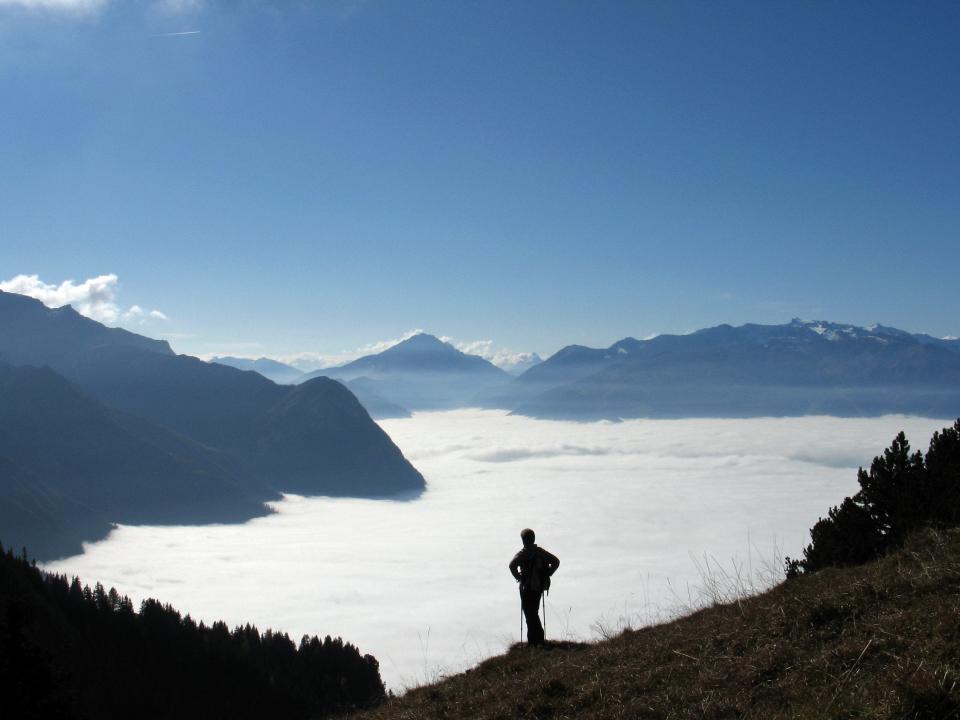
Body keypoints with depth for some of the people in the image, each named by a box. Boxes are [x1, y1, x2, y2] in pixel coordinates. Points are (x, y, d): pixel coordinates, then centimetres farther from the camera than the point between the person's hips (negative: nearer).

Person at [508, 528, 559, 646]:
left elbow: (512, 565, -28)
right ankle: (539, 638, 21)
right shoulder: (541, 552, 5)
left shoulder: (523, 553, -12)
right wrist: (546, 575, 8)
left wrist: (518, 577, -14)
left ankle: (533, 641, 0)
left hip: (527, 588, -6)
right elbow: (556, 562, 8)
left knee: (529, 614, 1)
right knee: (534, 613, 20)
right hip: (540, 586, 6)